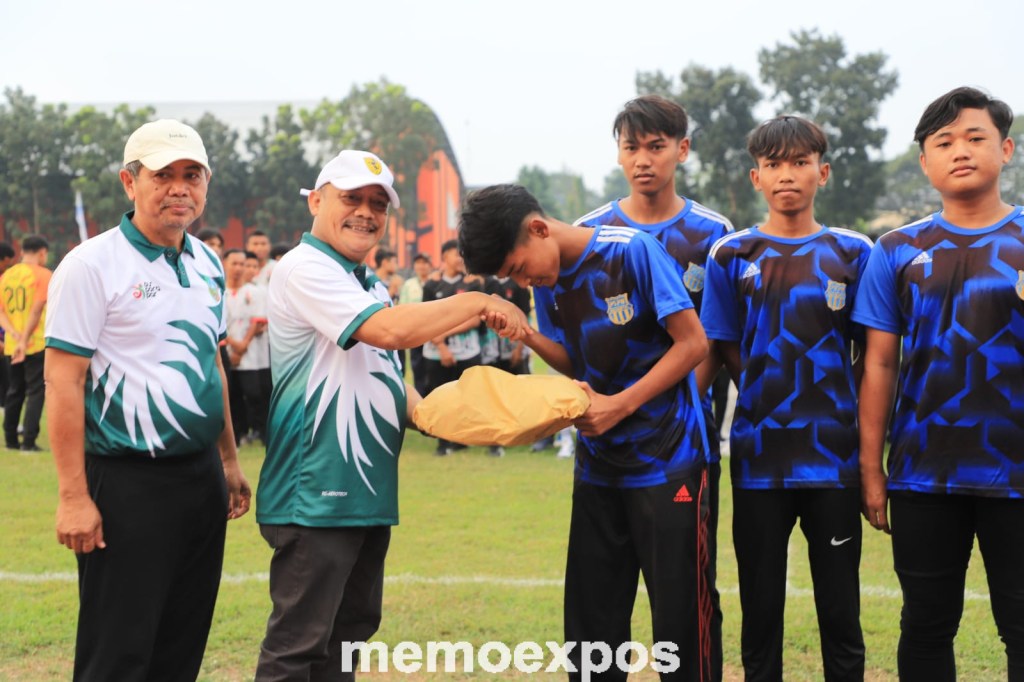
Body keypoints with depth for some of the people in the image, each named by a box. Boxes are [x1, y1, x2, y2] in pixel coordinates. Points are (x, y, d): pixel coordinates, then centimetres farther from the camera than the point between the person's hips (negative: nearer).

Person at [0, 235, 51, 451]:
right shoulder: (42, 274, -7)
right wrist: (25, 340, -17)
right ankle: (28, 441, -5)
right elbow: (37, 310, -16)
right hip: (37, 344, -6)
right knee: (35, 391, -1)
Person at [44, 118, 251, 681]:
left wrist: (228, 460, 19)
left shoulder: (207, 264, 11)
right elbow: (63, 382, -14)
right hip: (128, 483, -7)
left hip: (201, 477, 7)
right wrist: (73, 496, -19)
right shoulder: (92, 265, -11)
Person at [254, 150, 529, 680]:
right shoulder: (304, 269, -12)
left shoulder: (372, 286, 18)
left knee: (351, 631, 16)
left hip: (369, 492, 10)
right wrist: (478, 303, -14)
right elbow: (390, 330, -23)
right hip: (317, 493, -9)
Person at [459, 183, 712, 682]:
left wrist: (620, 405, -21)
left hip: (667, 459, -6)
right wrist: (526, 335, -8)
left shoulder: (633, 251, -15)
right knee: (590, 617, 9)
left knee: (678, 610, 0)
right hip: (598, 464, 6)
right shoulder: (547, 282, 5)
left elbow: (693, 343, -14)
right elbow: (578, 366, 9)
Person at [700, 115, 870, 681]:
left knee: (840, 612, 6)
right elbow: (722, 354, 6)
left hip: (834, 458, 0)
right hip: (758, 459, 0)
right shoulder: (731, 257, 4)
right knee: (760, 611, 8)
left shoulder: (852, 253, 5)